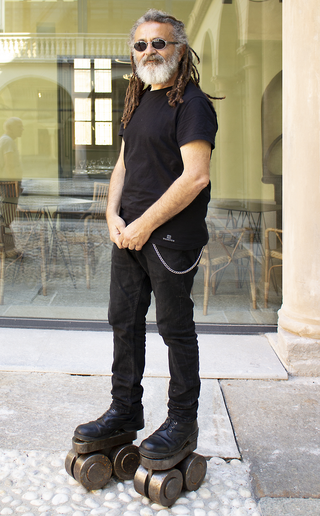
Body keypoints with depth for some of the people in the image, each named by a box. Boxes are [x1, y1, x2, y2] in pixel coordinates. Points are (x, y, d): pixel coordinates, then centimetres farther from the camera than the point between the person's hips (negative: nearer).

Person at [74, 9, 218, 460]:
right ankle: (125, 410, 29)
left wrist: (144, 224, -16)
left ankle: (183, 421, 19)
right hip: (129, 234, 8)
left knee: (176, 329, 2)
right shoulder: (139, 102, 17)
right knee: (124, 321, 13)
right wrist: (114, 215, 3)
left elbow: (196, 175, -19)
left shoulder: (191, 103, -9)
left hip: (171, 238, -8)